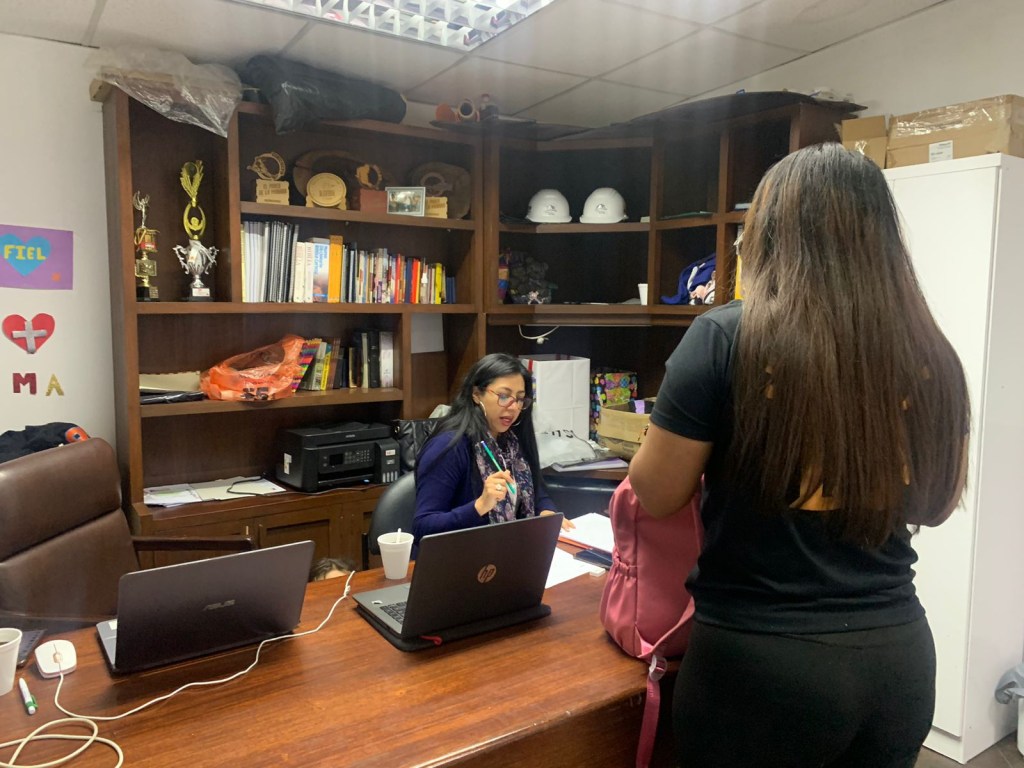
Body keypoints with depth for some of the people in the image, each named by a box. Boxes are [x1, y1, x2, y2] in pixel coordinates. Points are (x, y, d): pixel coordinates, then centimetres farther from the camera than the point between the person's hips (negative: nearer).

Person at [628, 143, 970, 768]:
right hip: (899, 653, 5)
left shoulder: (728, 337, -18)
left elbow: (655, 492, -9)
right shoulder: (932, 357, -4)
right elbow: (935, 505, 10)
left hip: (761, 660, -4)